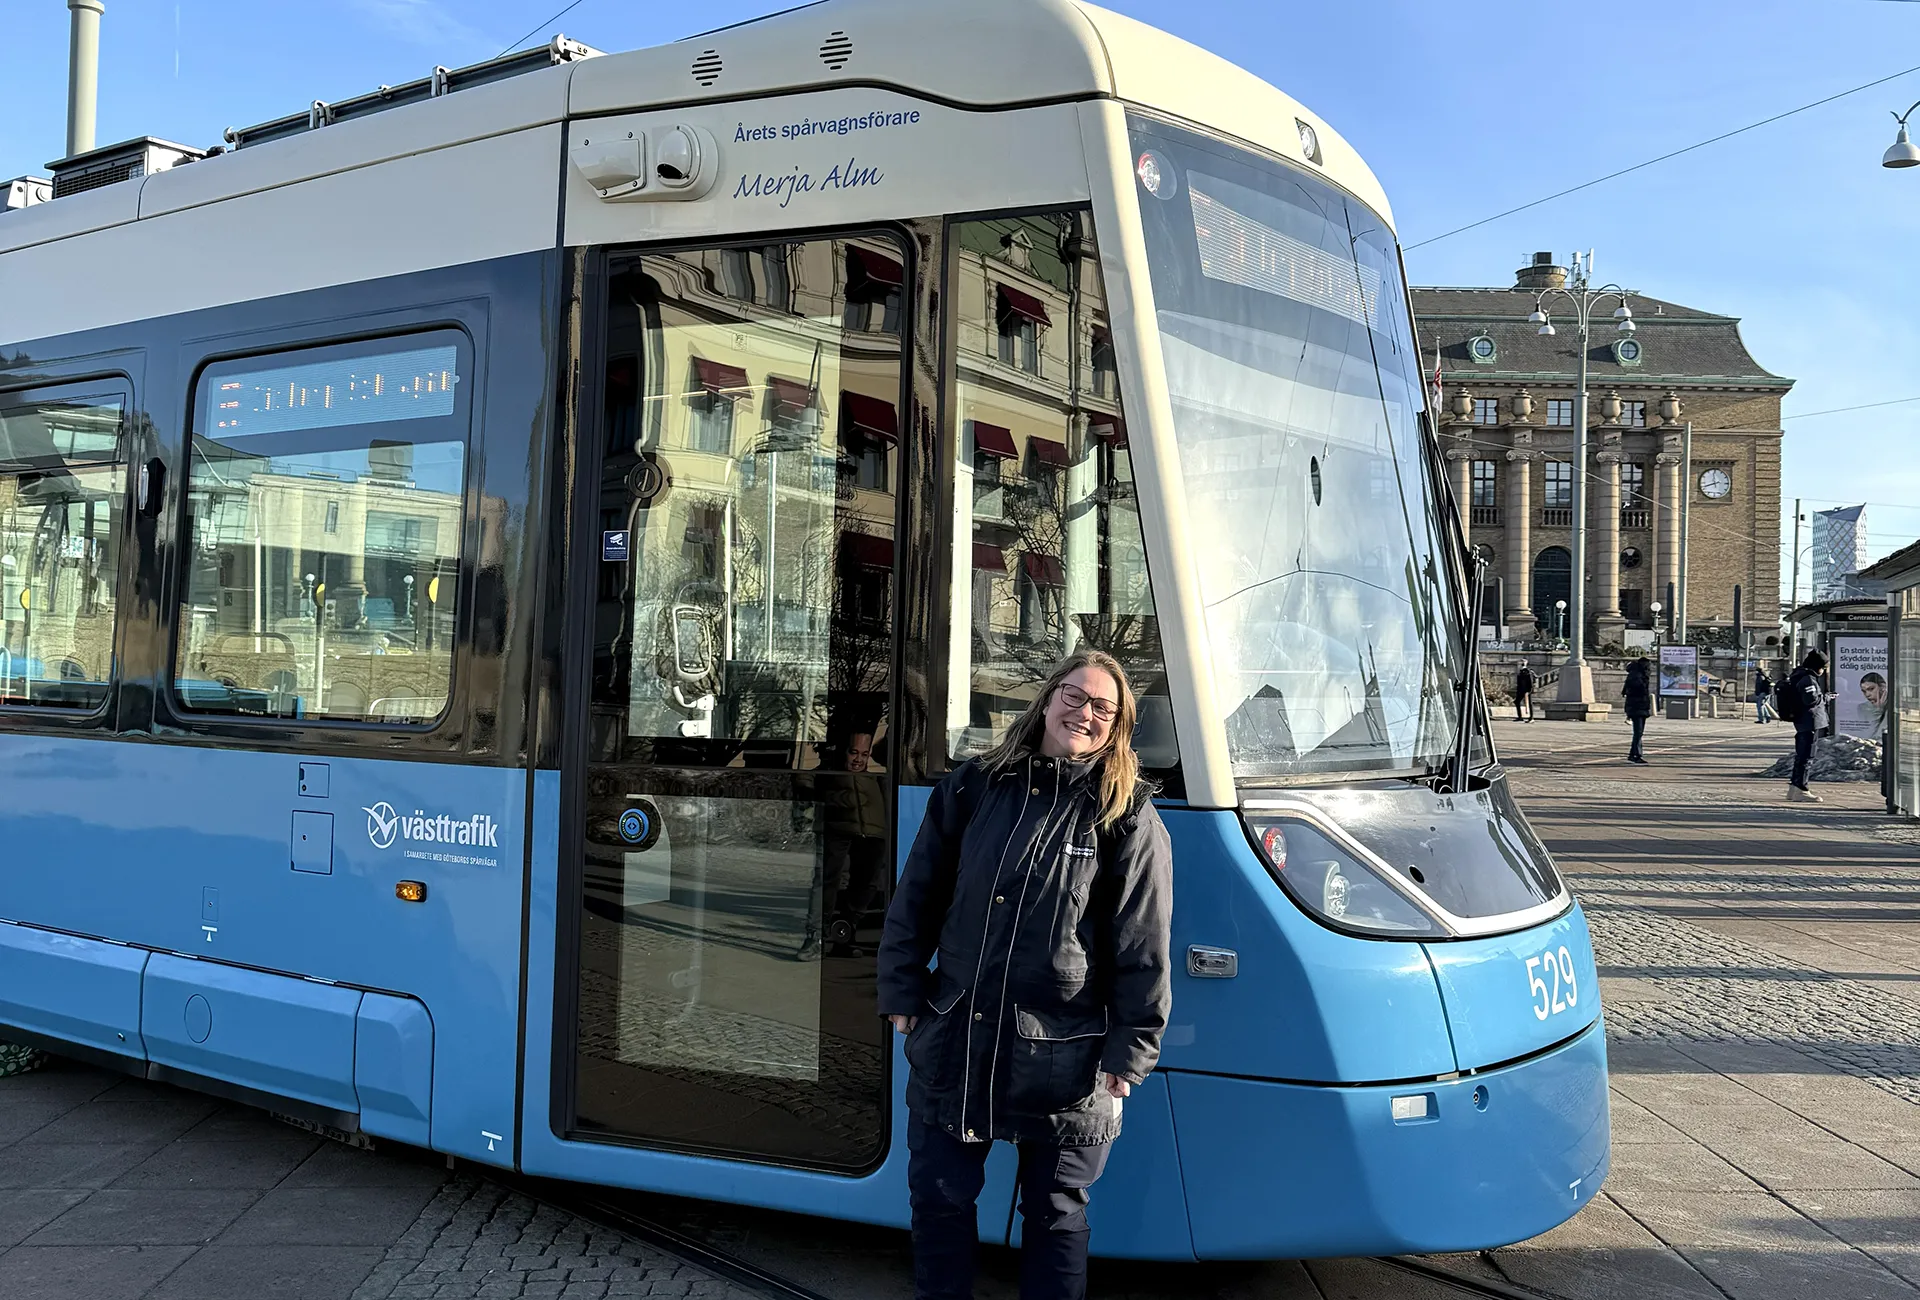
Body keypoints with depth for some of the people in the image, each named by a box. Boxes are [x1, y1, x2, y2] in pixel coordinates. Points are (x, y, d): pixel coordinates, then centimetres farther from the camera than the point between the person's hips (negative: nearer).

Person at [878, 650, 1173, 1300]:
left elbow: (1144, 947, -6)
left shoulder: (1127, 815, -5)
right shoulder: (973, 786, 4)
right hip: (954, 1040, 3)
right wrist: (902, 991, 5)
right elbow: (917, 897, 8)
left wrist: (1130, 1050, -8)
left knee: (1055, 1211, 11)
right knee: (939, 1197, 14)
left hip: (1064, 1052, -3)